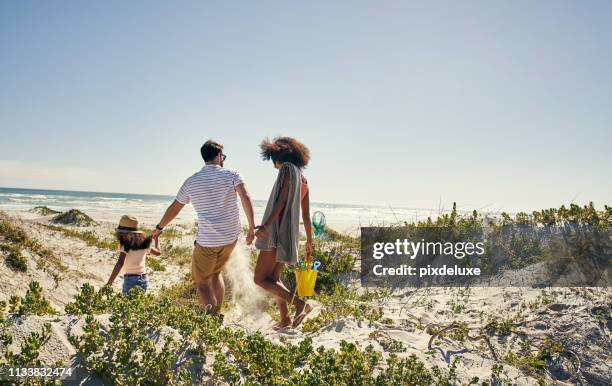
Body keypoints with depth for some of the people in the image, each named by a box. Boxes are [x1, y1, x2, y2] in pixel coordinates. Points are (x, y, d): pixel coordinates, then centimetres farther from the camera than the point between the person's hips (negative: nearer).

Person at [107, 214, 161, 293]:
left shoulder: (125, 245, -9)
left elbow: (120, 263, -21)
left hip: (130, 279, -5)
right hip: (143, 279, 5)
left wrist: (109, 282, -24)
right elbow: (158, 252, 20)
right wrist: (156, 238, 35)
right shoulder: (144, 244, 6)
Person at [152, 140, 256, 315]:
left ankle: (213, 315, -15)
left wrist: (159, 228, 27)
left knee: (201, 282, 9)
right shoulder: (231, 175, -1)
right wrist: (252, 227, -16)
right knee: (216, 273, 25)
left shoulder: (191, 182, 3)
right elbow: (245, 197, -17)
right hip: (230, 237, 2)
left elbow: (174, 208, 12)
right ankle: (217, 313, 24)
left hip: (207, 240, -2)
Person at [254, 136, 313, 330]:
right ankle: (284, 318, 20)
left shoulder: (287, 169, -6)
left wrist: (266, 225, -29)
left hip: (278, 231, -9)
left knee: (261, 278, -8)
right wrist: (309, 240, 25)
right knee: (273, 277, 18)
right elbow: (306, 214, 18)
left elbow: (282, 200, -20)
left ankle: (300, 303, -16)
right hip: (290, 232, 9)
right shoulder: (303, 179, 17)